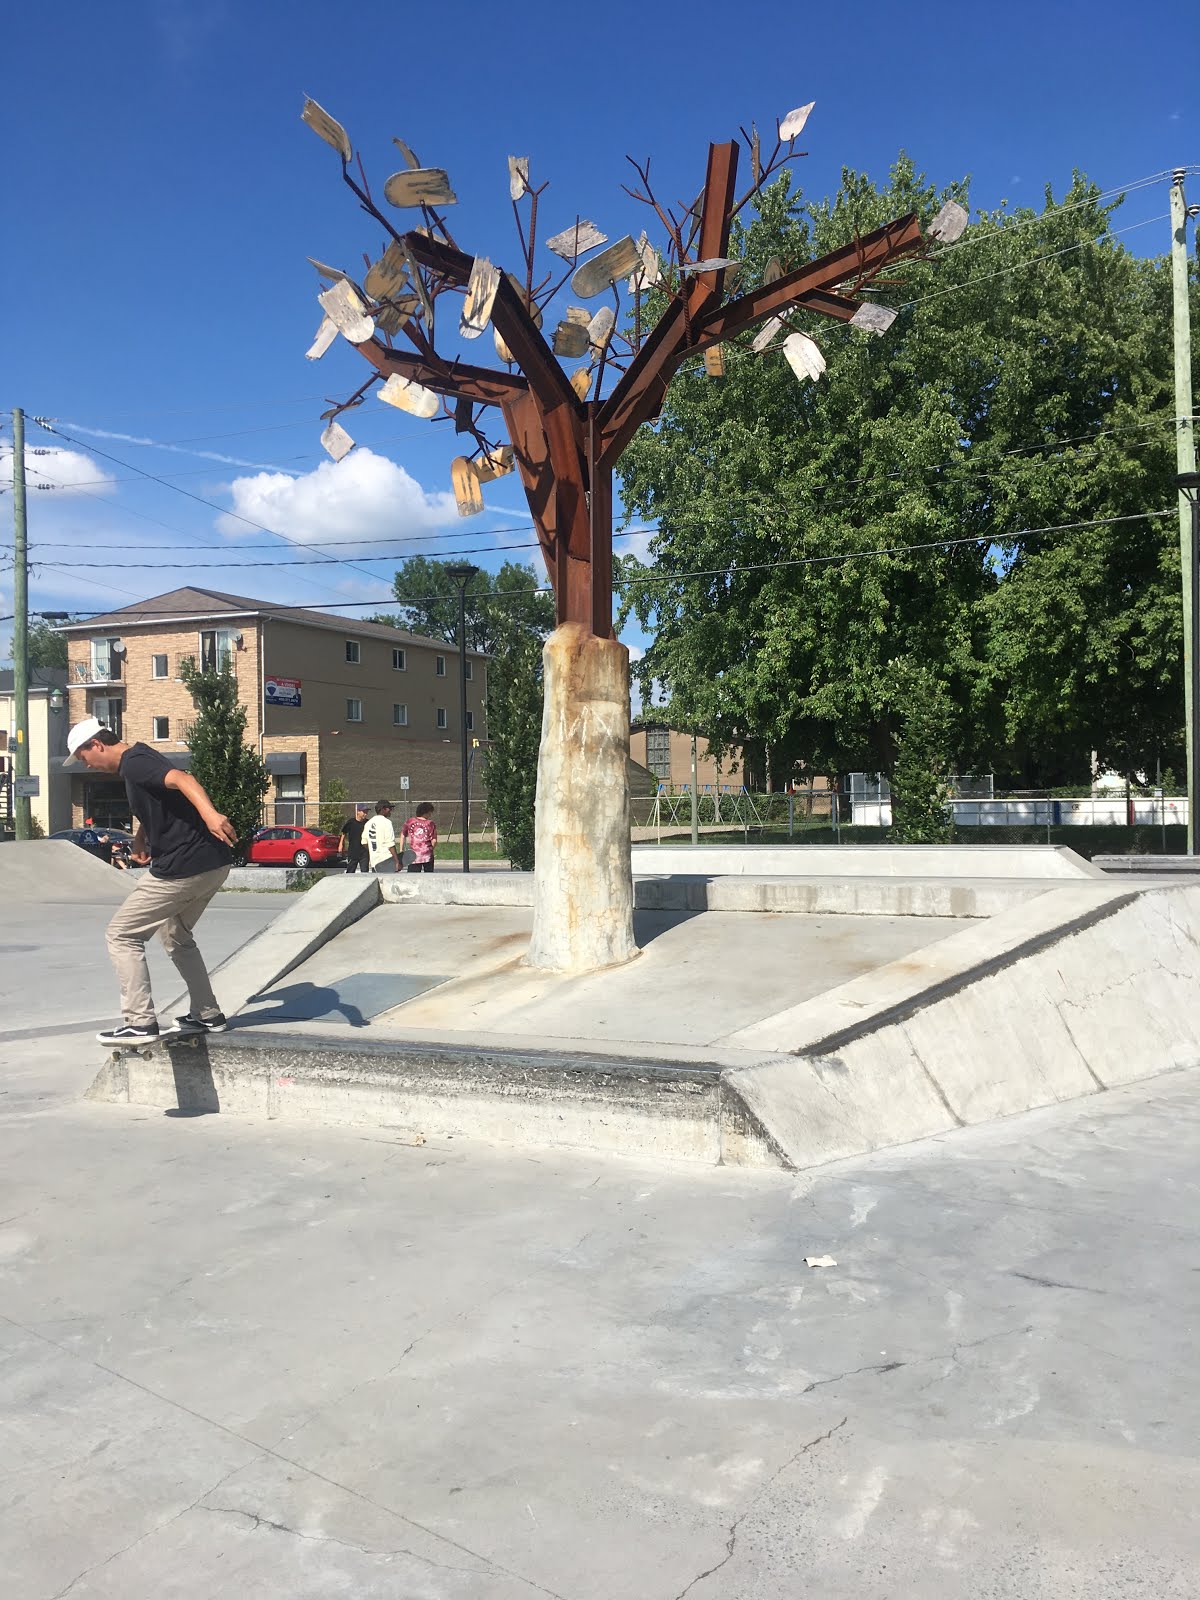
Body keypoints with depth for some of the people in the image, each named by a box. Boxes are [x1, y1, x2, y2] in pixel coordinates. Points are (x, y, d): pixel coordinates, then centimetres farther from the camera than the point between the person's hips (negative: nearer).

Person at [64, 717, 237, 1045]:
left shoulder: (134, 762, -12)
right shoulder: (137, 763, 20)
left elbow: (181, 779, -31)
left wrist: (209, 813, -48)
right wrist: (140, 839, 16)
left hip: (183, 869, -10)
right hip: (214, 864, 10)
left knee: (122, 935, 2)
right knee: (176, 937, 28)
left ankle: (139, 1022, 1)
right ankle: (208, 1015, 29)